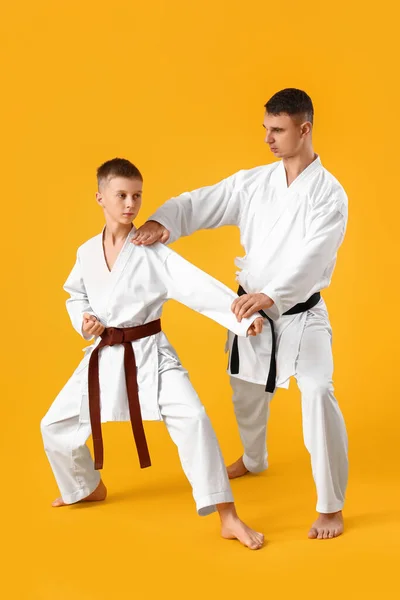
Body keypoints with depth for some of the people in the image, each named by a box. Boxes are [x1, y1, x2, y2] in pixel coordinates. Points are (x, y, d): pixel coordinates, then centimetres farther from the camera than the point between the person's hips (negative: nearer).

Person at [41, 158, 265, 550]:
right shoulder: (87, 252, 3)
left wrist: (243, 316, -36)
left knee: (191, 419, -24)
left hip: (149, 353, -5)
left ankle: (228, 518, -14)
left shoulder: (153, 251, -11)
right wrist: (83, 322, -4)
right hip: (104, 356, 5)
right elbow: (75, 296, 19)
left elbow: (198, 287, -22)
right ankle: (89, 488, 43)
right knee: (55, 426, 12)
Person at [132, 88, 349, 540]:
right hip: (251, 308, 5)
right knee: (247, 389, 22)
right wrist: (161, 221, -23)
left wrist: (271, 296, -41)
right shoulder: (252, 182, -1)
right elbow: (200, 204, -2)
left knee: (317, 394, -21)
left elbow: (312, 260, -27)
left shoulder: (328, 194, -14)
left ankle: (331, 507, -5)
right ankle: (254, 459, 53)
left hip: (300, 314, -5)